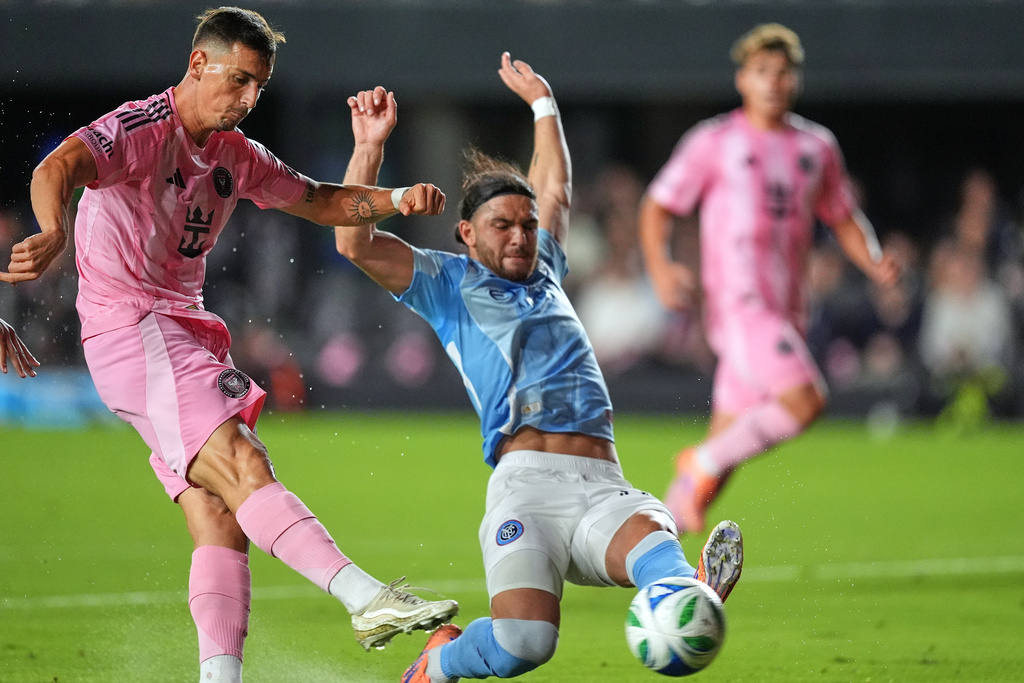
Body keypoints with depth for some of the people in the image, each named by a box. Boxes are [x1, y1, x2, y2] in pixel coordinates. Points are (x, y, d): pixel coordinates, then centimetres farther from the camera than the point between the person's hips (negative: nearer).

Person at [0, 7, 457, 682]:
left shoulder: (236, 155, 17)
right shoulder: (141, 129, -9)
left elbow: (318, 200, 29)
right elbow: (58, 168, -27)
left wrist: (396, 199, 11)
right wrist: (54, 234, -50)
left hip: (188, 334, 9)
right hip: (131, 329, -9)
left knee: (220, 517, -4)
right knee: (242, 468, -23)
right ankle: (370, 599, -36)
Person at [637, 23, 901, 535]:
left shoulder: (818, 147, 14)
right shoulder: (713, 142, 0)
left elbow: (843, 219, 23)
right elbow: (657, 208, 3)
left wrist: (874, 262, 3)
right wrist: (660, 267, -15)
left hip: (786, 312, 6)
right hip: (738, 303, -6)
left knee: (726, 447, 5)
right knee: (805, 401, -25)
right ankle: (704, 463, -6)